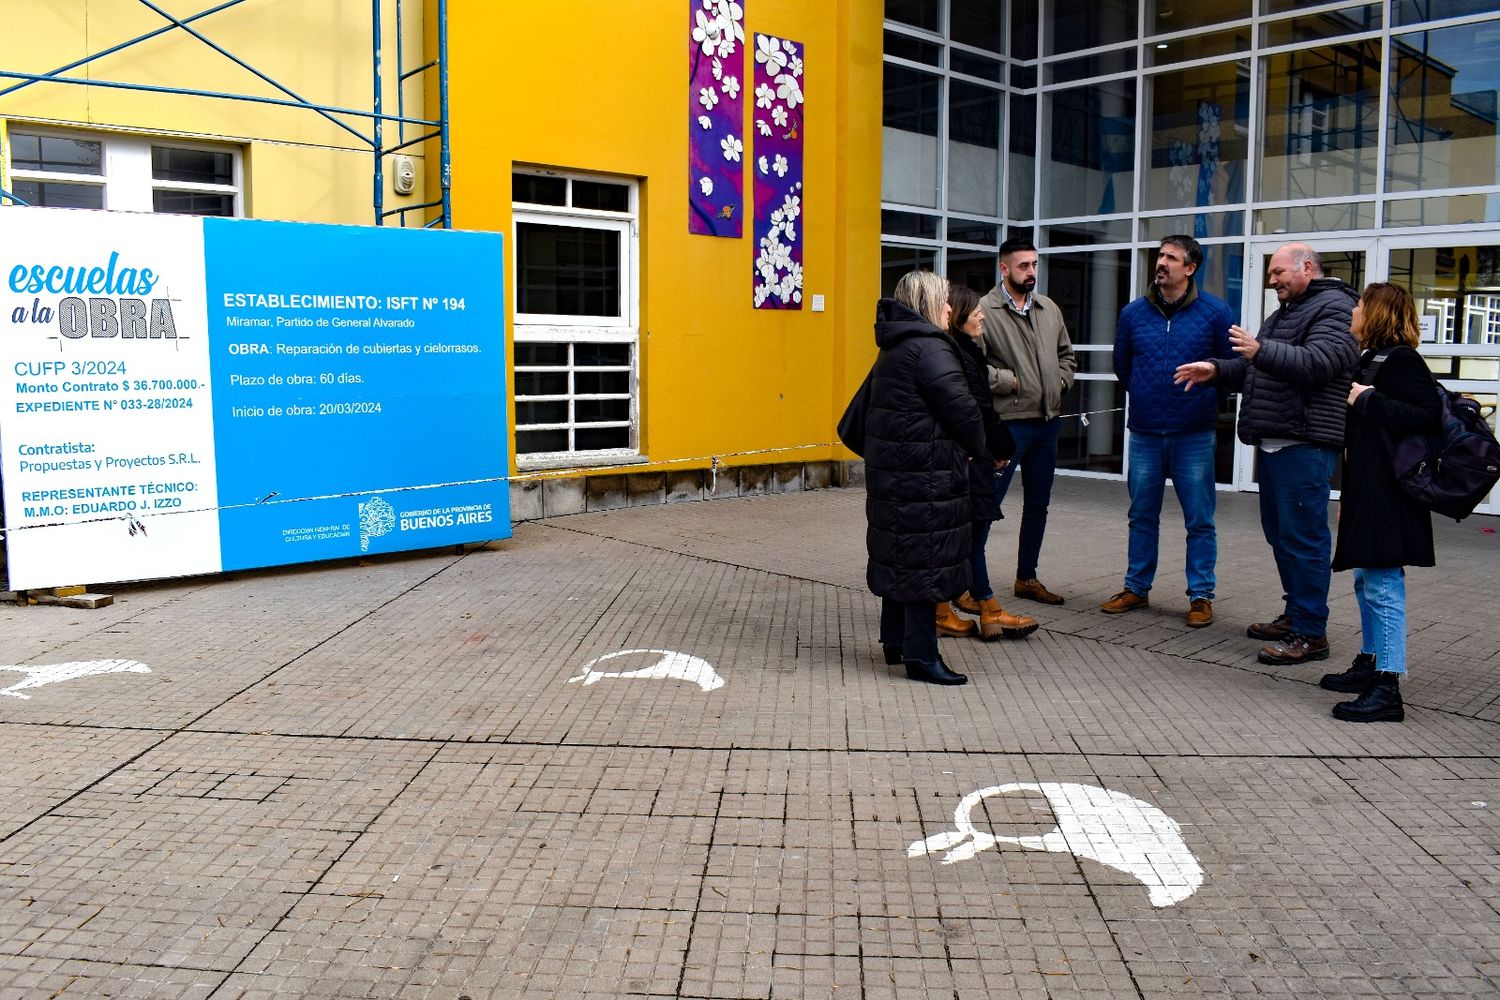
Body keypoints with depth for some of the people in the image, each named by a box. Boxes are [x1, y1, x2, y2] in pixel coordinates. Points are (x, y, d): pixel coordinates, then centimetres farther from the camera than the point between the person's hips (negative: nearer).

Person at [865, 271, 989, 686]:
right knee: (925, 557, -5)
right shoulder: (929, 348, -15)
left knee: (898, 552, 17)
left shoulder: (894, 348, 15)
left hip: (890, 466, 10)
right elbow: (960, 407, -18)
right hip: (924, 473, -10)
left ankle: (895, 641, 28)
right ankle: (921, 656, 0)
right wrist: (981, 451, -1)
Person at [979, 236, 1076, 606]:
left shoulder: (1050, 309, 13)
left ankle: (1027, 577, 27)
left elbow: (1066, 354, 24)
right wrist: (1009, 381, -15)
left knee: (1038, 504, 14)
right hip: (1008, 423, -7)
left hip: (1047, 422, 8)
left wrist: (1060, 383, 8)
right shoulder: (985, 310, -10)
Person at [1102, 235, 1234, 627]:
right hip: (1144, 434, 3)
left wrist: (1205, 400, 8)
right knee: (1141, 517, 11)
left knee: (1199, 521, 3)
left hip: (1194, 436, -2)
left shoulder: (1215, 313, -4)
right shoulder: (1133, 313, 4)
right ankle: (1136, 588, 23)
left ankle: (1201, 596, 13)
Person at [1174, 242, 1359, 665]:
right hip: (1274, 442, 10)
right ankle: (1294, 615, 28)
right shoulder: (1285, 313, 24)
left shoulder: (1334, 309, -7)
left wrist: (1261, 350, -33)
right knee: (1279, 533, 16)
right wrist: (1216, 369, 8)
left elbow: (1316, 361, -23)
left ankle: (1311, 634, -4)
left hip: (1304, 445, -10)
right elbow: (1253, 368, 25)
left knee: (1302, 537, -9)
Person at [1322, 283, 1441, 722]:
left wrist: (1367, 400, -19)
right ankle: (1369, 664, 31)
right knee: (1365, 581, 18)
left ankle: (1387, 689, -7)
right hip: (1366, 492, 11)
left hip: (1389, 497, -11)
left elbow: (1427, 416, -24)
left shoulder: (1401, 360, -12)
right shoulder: (1372, 360, 17)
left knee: (1383, 586, -9)